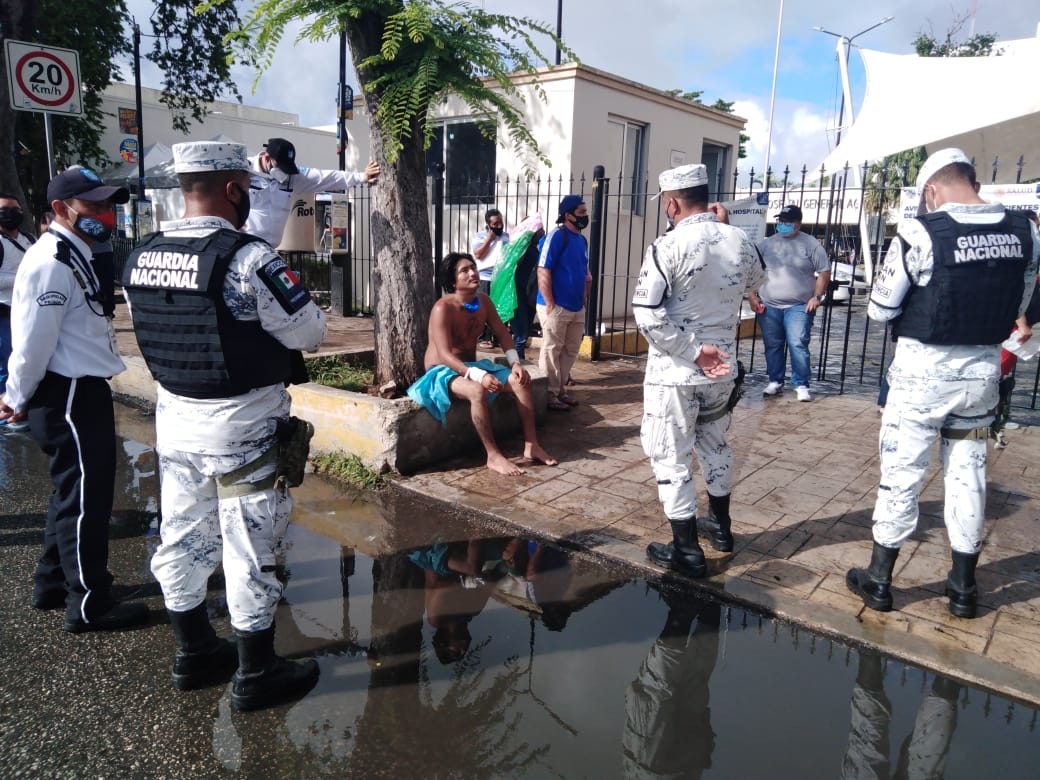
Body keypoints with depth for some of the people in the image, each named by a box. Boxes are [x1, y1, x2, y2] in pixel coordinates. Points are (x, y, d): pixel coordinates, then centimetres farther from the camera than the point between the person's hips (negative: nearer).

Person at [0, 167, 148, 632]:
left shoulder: (74, 255, 15)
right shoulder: (52, 262, -18)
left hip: (80, 392, 11)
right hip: (69, 398, -11)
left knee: (73, 492, 20)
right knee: (86, 497, -1)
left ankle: (53, 585, 36)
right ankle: (89, 605, 12)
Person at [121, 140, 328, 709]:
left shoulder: (140, 257, 1)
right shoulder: (248, 258, -21)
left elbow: (173, 325, 11)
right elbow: (310, 333, -15)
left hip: (174, 417, 7)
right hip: (242, 427, -7)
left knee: (182, 541, 18)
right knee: (249, 550, 6)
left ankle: (194, 653, 37)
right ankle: (256, 674, 21)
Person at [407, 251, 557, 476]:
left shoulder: (483, 301, 2)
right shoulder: (443, 308, -21)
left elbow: (502, 334, 6)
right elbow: (445, 355, -27)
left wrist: (515, 363, -12)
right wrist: (479, 376, -37)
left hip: (472, 367, 7)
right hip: (442, 372, -7)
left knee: (521, 381, -12)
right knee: (478, 391, -38)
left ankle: (531, 445, -8)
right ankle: (493, 456, -27)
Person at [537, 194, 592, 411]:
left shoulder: (582, 240, 13)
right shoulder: (556, 236, -12)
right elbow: (543, 272, -16)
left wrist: (584, 301, 13)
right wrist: (550, 305, -18)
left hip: (577, 308, 8)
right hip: (556, 307, -8)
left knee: (570, 352, 15)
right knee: (551, 352, 1)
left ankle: (560, 390, 27)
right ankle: (550, 394, 9)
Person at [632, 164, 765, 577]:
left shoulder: (668, 246, -17)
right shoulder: (740, 241, -1)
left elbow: (648, 317, -24)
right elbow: (754, 280, 21)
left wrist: (694, 352, -16)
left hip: (674, 373, -6)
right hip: (722, 370, 6)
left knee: (671, 458, 6)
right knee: (715, 445, 24)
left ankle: (687, 551, 13)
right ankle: (720, 526, 40)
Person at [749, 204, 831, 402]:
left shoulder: (810, 244, 1)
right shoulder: (765, 244, 9)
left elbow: (824, 272, 2)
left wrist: (817, 297, -8)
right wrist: (753, 296, 3)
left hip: (799, 306, -3)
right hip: (769, 306, 3)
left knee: (798, 346, -8)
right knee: (772, 346, 8)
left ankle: (801, 385, 1)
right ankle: (775, 382, 20)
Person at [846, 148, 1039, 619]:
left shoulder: (921, 233, -16)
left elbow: (880, 309, -10)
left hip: (924, 368, -5)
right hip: (984, 367, 5)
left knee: (901, 474, 6)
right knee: (968, 474, 15)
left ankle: (878, 582, 18)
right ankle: (963, 588, 27)